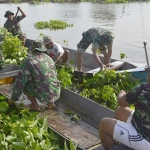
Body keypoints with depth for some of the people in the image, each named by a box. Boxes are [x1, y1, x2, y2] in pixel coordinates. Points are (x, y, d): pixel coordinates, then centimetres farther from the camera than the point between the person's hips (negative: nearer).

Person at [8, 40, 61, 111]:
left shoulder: (28, 60, -7)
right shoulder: (49, 58, 11)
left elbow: (20, 80, -9)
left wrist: (13, 98, 3)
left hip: (44, 95, -6)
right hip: (56, 93, 6)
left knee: (23, 84, 11)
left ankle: (35, 105, 14)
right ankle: (51, 102, 20)